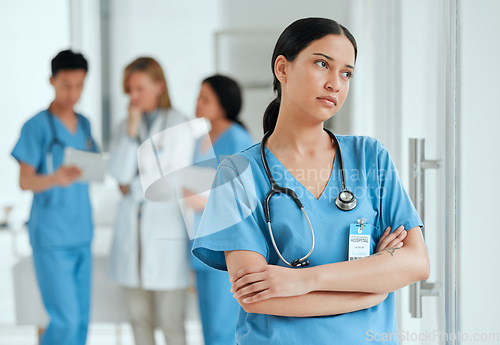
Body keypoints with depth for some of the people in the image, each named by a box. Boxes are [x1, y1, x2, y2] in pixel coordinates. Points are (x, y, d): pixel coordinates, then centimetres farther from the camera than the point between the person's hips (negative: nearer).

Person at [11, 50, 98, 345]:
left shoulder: (84, 125, 12)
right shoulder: (37, 126, -7)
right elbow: (25, 181, -11)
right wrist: (55, 179, -29)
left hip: (82, 235, 6)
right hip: (51, 238, -6)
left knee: (81, 318, 9)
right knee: (66, 320, -9)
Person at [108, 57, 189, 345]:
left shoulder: (180, 124, -2)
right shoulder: (126, 126, 12)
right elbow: (120, 174, -1)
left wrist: (135, 187, 1)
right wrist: (132, 131, -6)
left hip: (167, 227, -5)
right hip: (132, 230, 5)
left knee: (170, 321, -5)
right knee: (140, 319, 9)